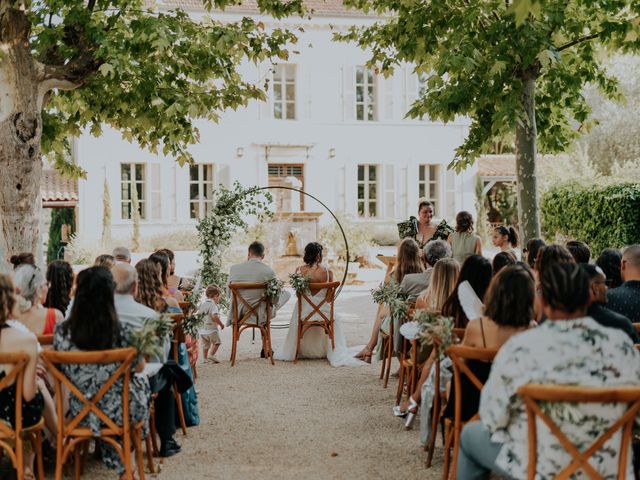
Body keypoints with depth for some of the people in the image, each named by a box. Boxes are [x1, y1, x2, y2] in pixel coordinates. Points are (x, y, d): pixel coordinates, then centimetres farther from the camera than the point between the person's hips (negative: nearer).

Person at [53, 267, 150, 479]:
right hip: (118, 413, -2)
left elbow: (60, 370, 2)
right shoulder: (122, 332, -23)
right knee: (141, 381, 30)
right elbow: (139, 367, -5)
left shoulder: (61, 331, -17)